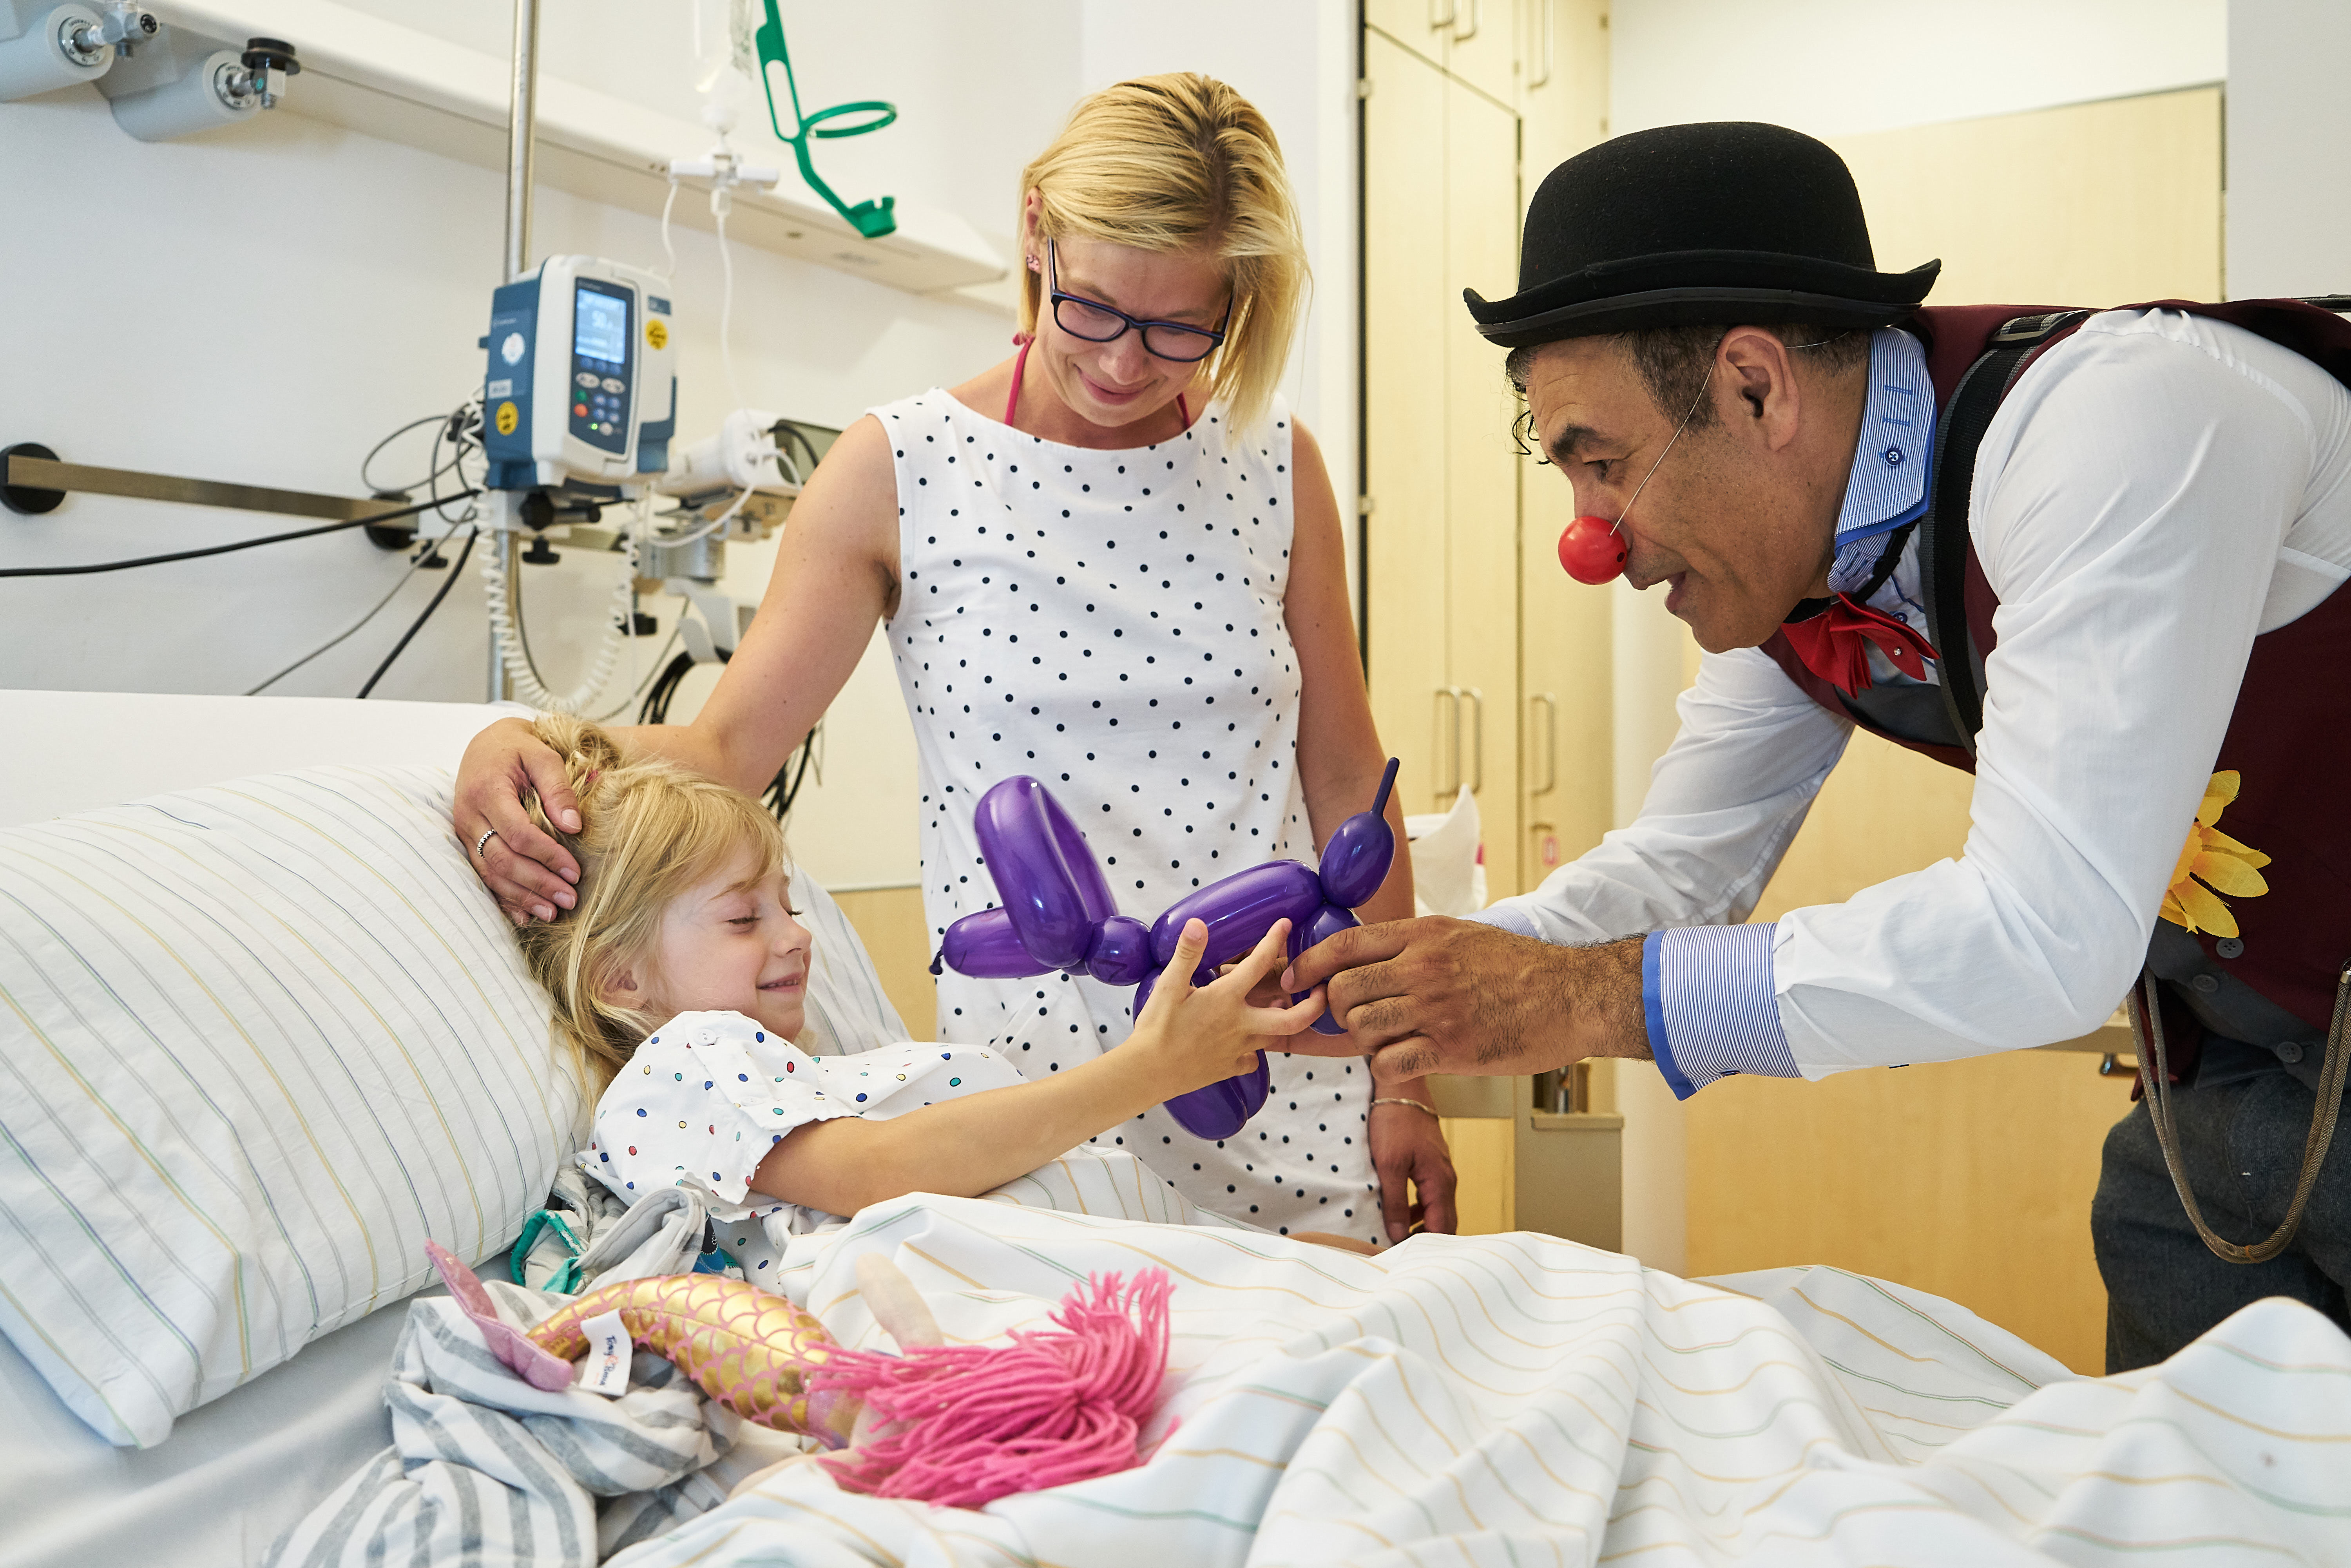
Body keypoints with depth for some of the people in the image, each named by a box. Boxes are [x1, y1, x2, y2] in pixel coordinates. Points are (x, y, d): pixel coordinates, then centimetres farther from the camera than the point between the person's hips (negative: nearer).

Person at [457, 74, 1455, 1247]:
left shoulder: (1274, 461, 3)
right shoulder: (905, 469, -3)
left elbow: (1345, 778, 6)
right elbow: (726, 746, -3)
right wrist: (514, 746, -22)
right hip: (1033, 1067, -2)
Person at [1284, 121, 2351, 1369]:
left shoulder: (2117, 424, -30)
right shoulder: (1779, 561, -6)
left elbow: (2048, 935, -36)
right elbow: (1683, 861, 3)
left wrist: (1577, 995, -33)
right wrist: (1446, 962, -13)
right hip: (2226, 1078, 6)